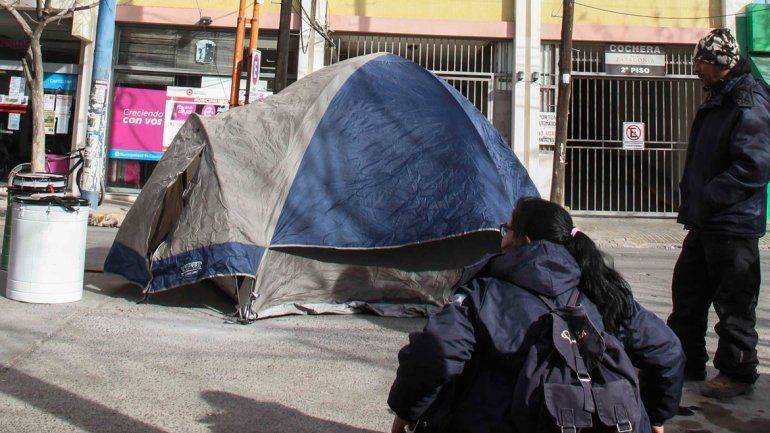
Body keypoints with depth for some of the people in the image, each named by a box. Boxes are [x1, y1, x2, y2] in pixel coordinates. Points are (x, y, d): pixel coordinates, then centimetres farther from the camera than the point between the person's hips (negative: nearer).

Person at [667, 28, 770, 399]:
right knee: (688, 292, 16)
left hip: (734, 225, -10)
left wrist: (708, 197, -19)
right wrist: (692, 197, 14)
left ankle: (737, 373, 15)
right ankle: (687, 362, 29)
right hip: (705, 222, 10)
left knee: (734, 303, 1)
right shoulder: (717, 100, 15)